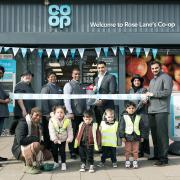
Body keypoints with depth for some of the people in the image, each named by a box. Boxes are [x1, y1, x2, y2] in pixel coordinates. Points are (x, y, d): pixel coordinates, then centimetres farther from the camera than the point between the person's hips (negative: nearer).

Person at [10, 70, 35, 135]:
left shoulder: (29, 86, 21)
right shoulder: (19, 85, -6)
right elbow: (19, 98, -16)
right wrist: (24, 110, -21)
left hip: (30, 113, 9)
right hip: (22, 114, -9)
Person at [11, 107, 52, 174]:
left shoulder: (38, 125, 7)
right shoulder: (23, 123, -19)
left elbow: (38, 140, 16)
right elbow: (20, 140, -31)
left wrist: (42, 144, -6)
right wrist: (35, 139, -24)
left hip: (31, 148, 8)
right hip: (19, 149, -8)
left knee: (48, 155, -1)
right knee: (35, 145, -35)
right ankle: (29, 167, -17)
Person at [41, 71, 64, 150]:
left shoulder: (58, 88, 17)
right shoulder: (46, 87, -4)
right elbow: (44, 101, -12)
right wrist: (47, 114, -17)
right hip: (49, 115, -6)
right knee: (48, 135, 3)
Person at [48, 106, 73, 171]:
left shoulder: (67, 121, -11)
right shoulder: (52, 120, -16)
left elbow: (69, 130, -5)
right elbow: (51, 131, -22)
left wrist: (70, 138, -13)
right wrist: (54, 139, -30)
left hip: (63, 139, -1)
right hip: (55, 140, 1)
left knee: (62, 151, 2)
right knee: (54, 151, 13)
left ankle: (63, 163, 19)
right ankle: (56, 163, 32)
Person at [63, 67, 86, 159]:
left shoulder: (81, 86, 16)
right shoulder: (69, 85, -3)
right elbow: (66, 99, -11)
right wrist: (70, 112, -17)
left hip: (82, 114, 6)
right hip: (73, 114, -6)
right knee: (73, 134, 0)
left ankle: (79, 150, 21)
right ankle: (72, 152, 9)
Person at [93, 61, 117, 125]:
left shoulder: (111, 77, -3)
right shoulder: (96, 79, 19)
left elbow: (112, 92, -12)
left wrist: (102, 101, -16)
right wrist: (94, 90, 0)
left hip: (107, 106, -6)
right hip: (97, 106, 6)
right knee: (99, 124, 6)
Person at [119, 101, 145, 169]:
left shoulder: (138, 117, 3)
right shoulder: (124, 117, -3)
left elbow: (142, 127, 9)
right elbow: (121, 127, -4)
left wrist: (142, 136, 7)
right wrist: (122, 136, -8)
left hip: (136, 136, 2)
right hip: (128, 136, -1)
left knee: (135, 150, 8)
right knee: (127, 150, 7)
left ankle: (135, 161, 19)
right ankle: (127, 161, 20)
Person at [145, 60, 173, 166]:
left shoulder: (166, 77, -1)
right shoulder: (152, 80, 24)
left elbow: (167, 91, -13)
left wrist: (153, 94, -10)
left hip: (161, 110, -8)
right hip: (152, 110, 8)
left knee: (162, 134, -9)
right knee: (154, 134, 11)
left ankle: (164, 158, -6)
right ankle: (157, 155, 20)